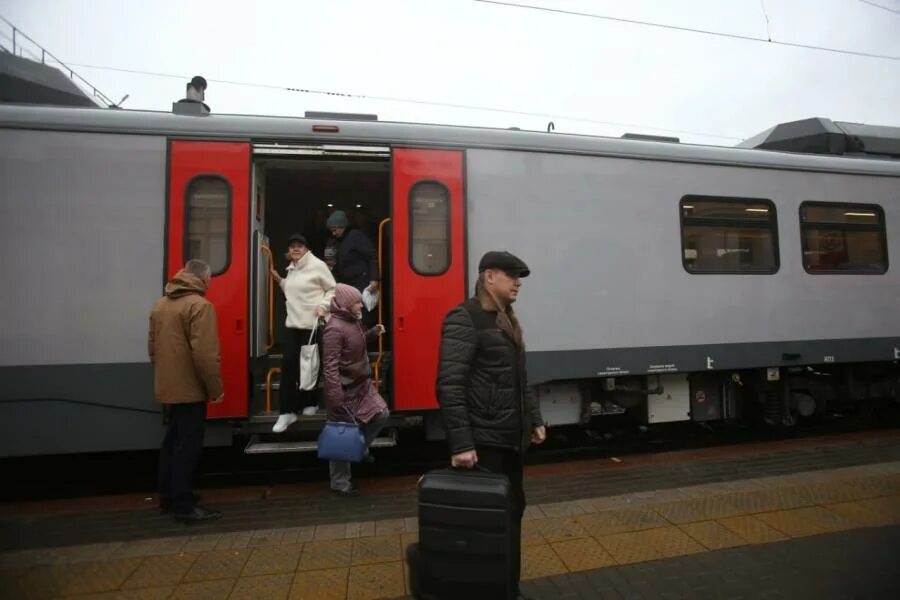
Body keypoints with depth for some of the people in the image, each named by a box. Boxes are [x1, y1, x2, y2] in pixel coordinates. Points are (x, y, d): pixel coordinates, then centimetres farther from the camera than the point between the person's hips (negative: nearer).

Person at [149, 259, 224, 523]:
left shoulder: (160, 304, 11)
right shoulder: (200, 305, -17)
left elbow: (153, 346, 16)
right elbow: (205, 354, -23)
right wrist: (215, 388, -14)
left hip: (167, 387, 9)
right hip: (190, 389, -9)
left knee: (173, 442, 19)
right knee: (187, 446, -1)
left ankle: (168, 497, 30)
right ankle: (183, 505, 7)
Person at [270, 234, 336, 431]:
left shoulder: (317, 266, -9)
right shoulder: (291, 269, 14)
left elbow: (333, 289, -6)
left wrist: (323, 305, -20)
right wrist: (280, 280, 12)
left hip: (314, 325, -6)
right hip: (293, 323, 6)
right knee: (288, 364, -1)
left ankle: (310, 403, 28)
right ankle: (287, 412, 4)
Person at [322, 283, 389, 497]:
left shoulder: (353, 322, 7)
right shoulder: (335, 329, -23)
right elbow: (331, 367, -27)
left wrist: (373, 333, 6)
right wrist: (335, 399, -30)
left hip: (362, 385, 9)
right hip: (345, 391, -9)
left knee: (381, 415, 10)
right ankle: (340, 483, 21)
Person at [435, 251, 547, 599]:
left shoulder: (505, 320, 14)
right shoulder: (464, 319, -14)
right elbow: (450, 386, -21)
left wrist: (534, 420, 17)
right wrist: (460, 444, -24)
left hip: (511, 438, 9)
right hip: (483, 442, -9)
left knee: (513, 510, 18)